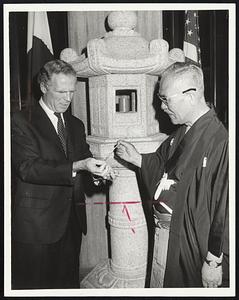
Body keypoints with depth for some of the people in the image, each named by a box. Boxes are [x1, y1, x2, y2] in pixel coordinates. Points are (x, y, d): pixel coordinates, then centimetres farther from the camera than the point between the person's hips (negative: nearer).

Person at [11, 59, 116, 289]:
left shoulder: (75, 125, 15)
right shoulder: (22, 121, -7)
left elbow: (84, 159, 12)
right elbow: (28, 167, -18)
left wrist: (98, 169, -12)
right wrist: (77, 166, -28)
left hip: (72, 220, 6)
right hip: (37, 225, -5)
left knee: (68, 282, 15)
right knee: (34, 285, 7)